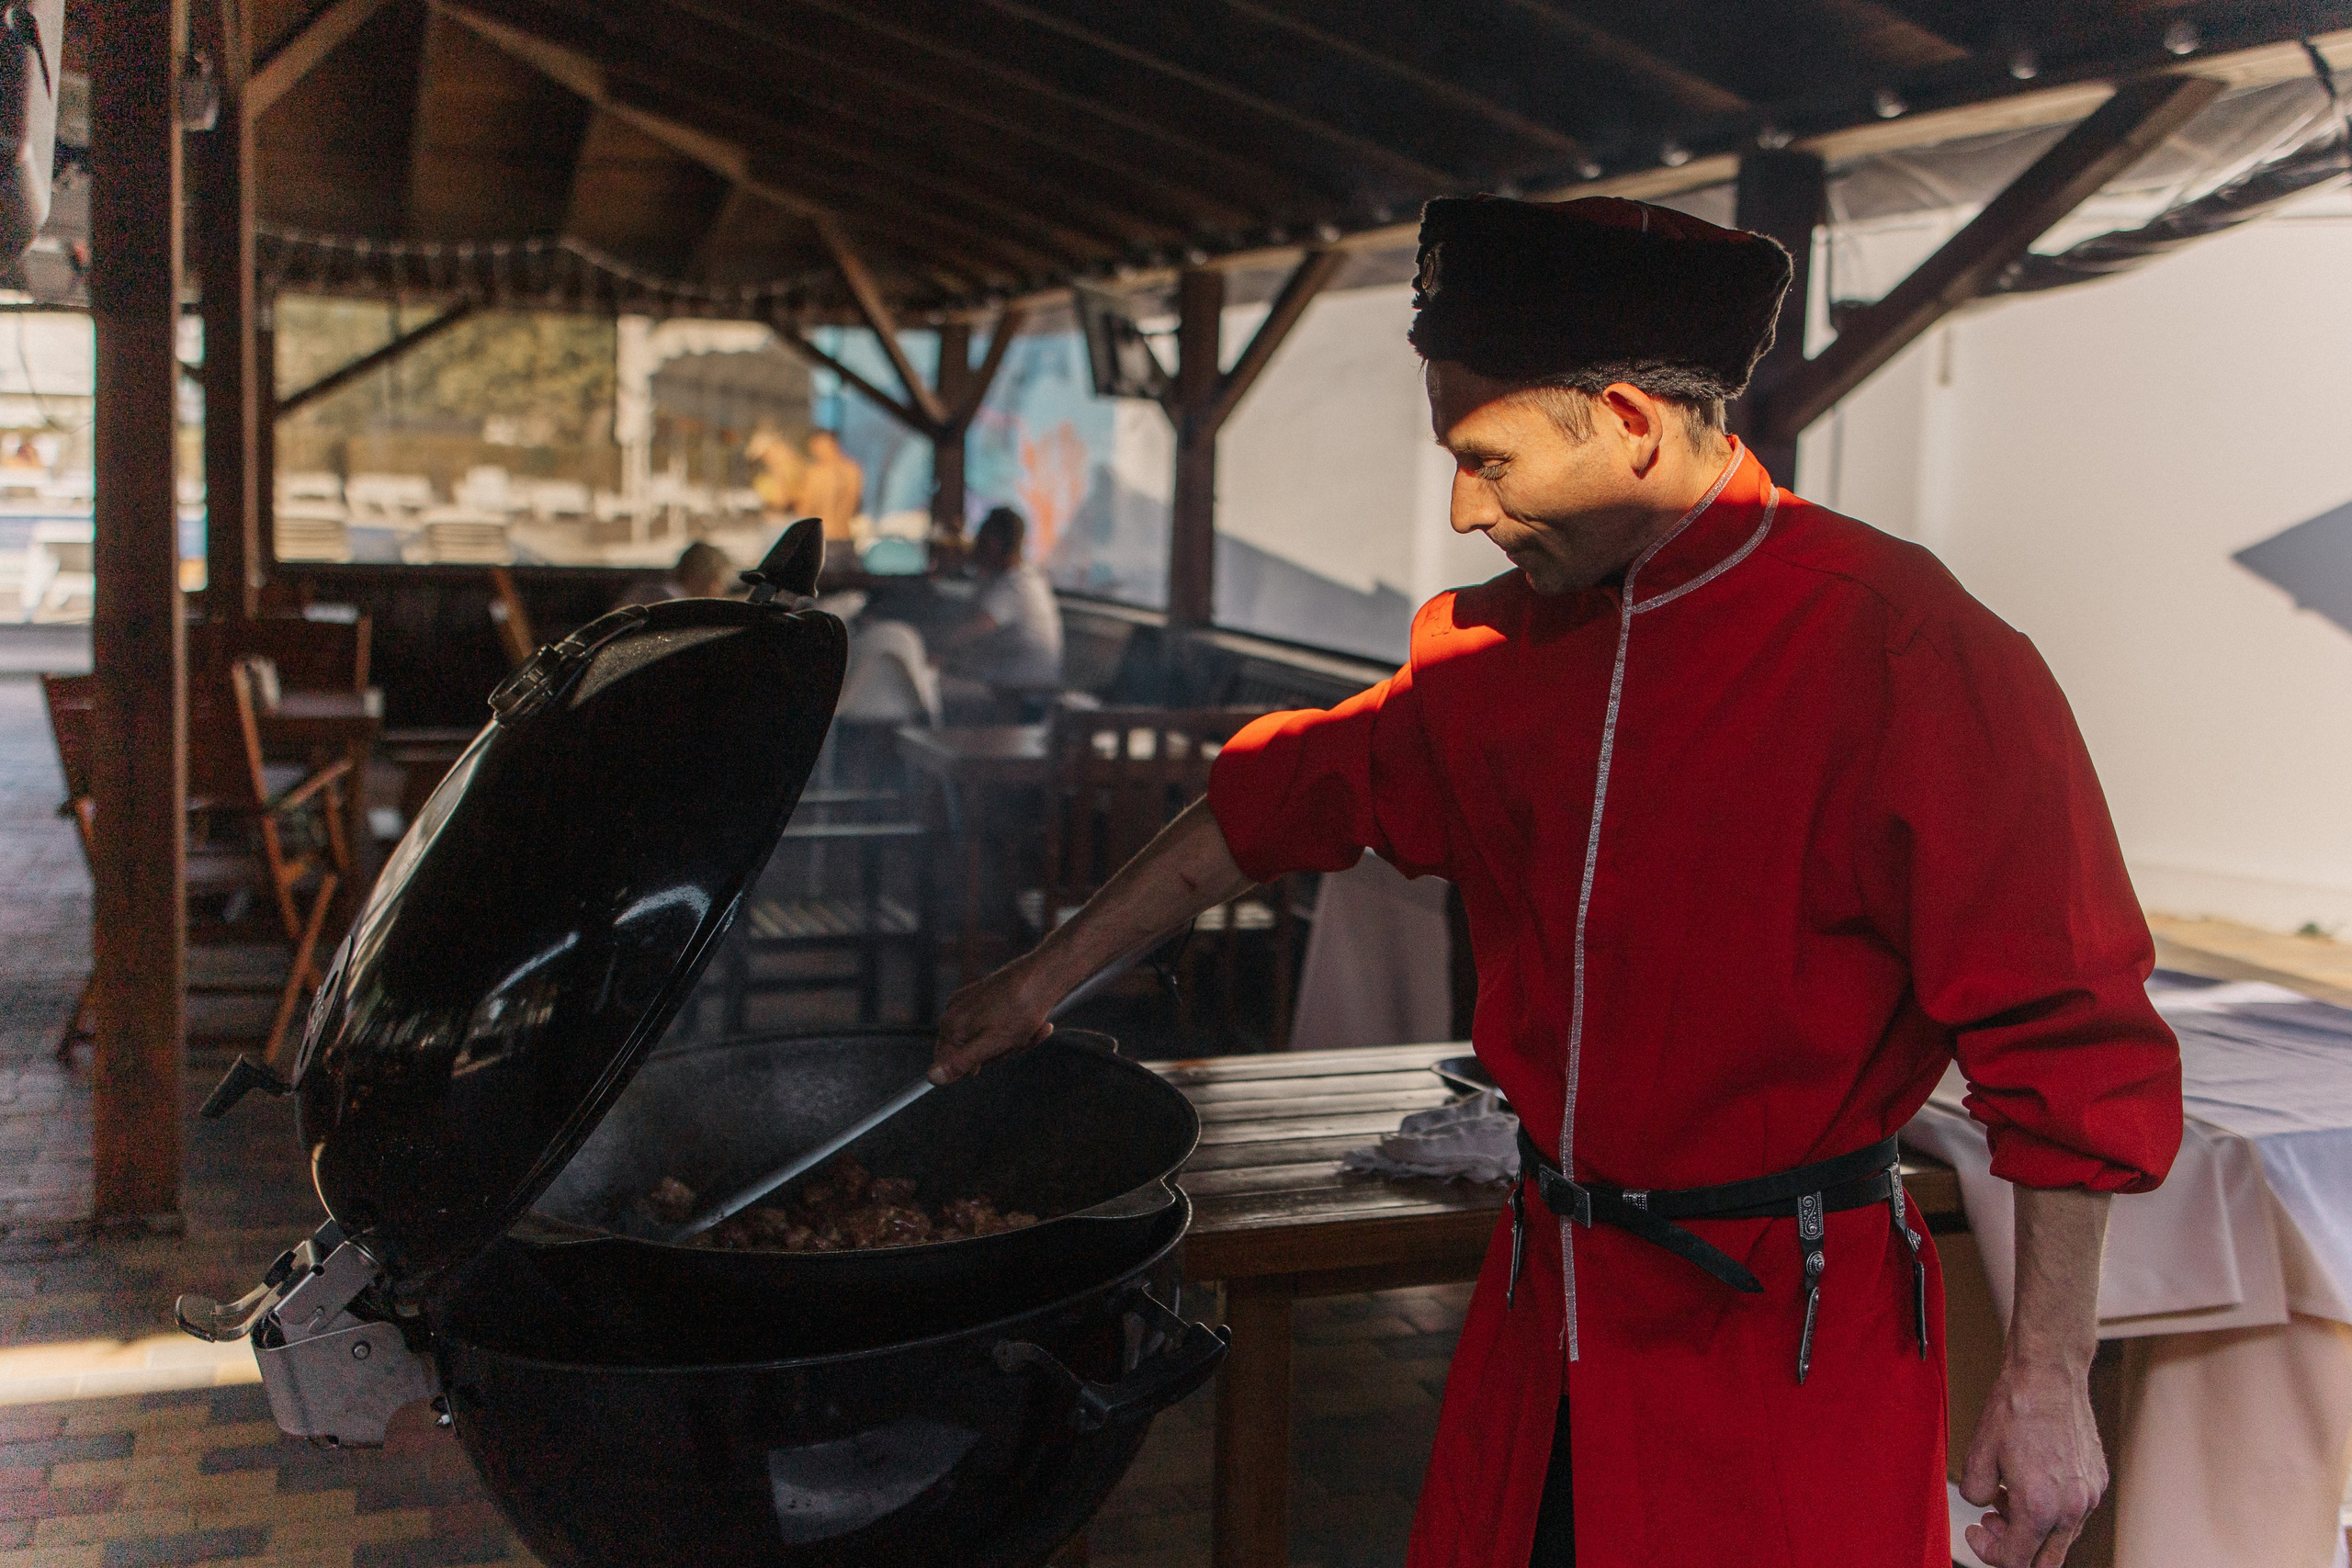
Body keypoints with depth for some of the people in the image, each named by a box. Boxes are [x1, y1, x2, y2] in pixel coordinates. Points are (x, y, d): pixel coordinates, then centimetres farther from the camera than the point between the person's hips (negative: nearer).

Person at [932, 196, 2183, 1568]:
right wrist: (1049, 979, 20)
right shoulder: (1504, 644, 3)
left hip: (1791, 1347, -6)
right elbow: (1295, 796, 16)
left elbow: (2071, 1049, -15)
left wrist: (2050, 1380, -12)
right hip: (1546, 1303, 6)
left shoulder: (1901, 648, -18)